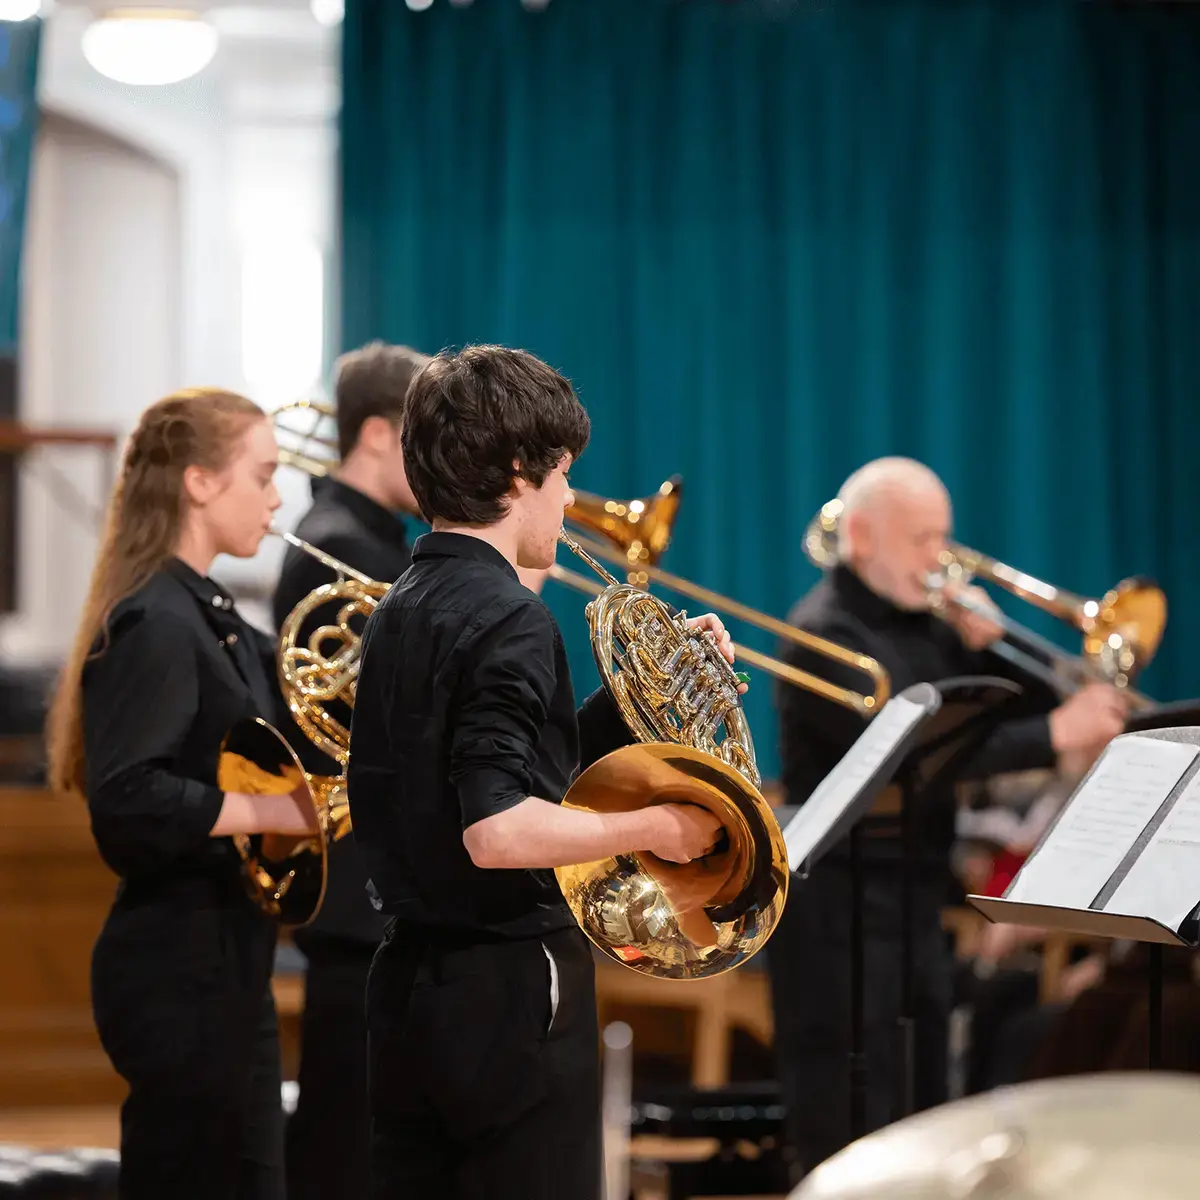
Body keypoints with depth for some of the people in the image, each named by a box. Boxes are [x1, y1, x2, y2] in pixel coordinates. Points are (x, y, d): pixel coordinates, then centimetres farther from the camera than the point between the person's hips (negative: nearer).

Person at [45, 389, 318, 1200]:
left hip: (225, 959, 10)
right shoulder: (155, 623, -16)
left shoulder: (210, 617, 13)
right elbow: (125, 797, -27)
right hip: (181, 970, -10)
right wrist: (272, 812, -23)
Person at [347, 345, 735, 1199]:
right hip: (513, 995, -9)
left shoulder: (401, 613, 12)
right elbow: (497, 830, -27)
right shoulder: (509, 621, -16)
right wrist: (651, 827, -16)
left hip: (410, 988, 9)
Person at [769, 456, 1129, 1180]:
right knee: (849, 1146, -8)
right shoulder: (827, 634, -12)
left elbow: (1028, 709, 13)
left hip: (919, 901, 9)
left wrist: (985, 645, -4)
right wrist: (1056, 736, -28)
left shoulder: (926, 623, 13)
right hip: (843, 909, -9)